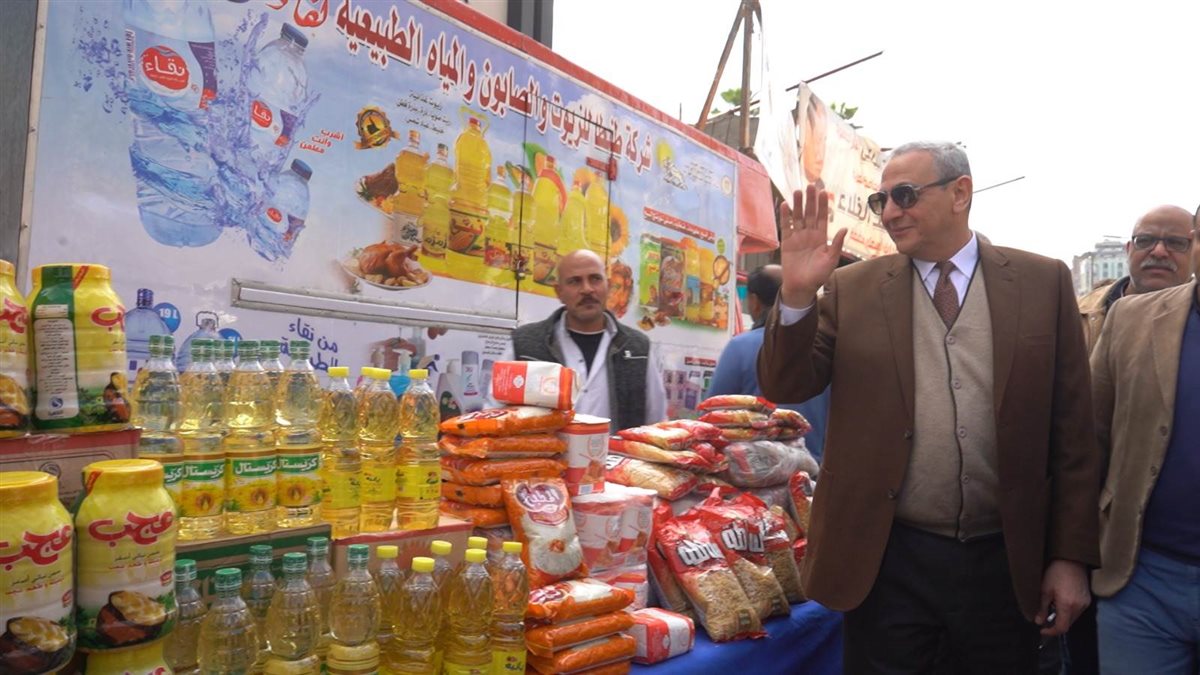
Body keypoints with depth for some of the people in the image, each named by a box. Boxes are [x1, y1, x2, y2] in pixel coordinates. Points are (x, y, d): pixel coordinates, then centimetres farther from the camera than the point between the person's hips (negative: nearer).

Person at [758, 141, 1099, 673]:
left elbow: (1072, 431, 1)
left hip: (1007, 564, 1)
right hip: (884, 560, 0)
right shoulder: (851, 288, 1)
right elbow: (785, 386, -3)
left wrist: (1072, 555, 0)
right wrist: (797, 293, -18)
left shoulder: (1043, 282, 1)